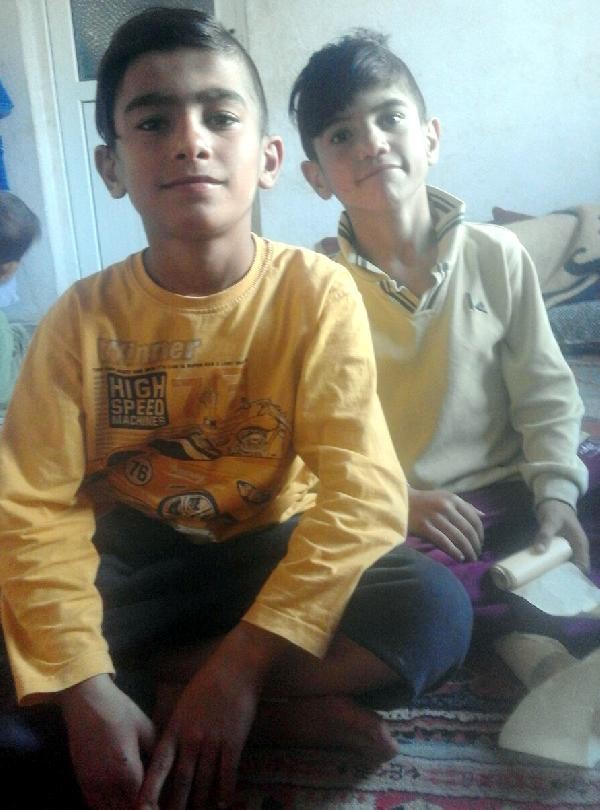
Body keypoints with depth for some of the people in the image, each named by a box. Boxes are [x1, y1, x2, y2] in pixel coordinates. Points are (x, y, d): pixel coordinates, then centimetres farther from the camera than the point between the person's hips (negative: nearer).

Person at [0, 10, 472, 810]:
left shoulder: (317, 293, -14)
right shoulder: (82, 317, -10)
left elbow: (361, 492, -22)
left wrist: (241, 664, -29)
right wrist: (85, 689, -30)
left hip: (273, 554, 0)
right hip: (133, 563, 1)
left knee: (434, 608, -27)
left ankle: (153, 691, -14)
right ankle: (288, 718, -16)